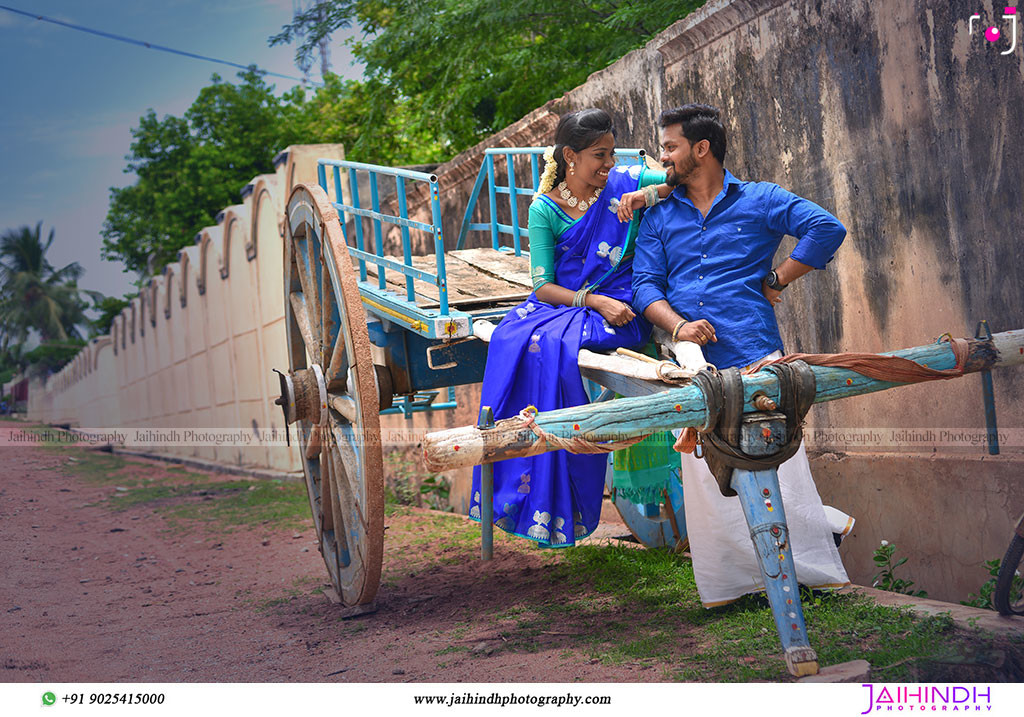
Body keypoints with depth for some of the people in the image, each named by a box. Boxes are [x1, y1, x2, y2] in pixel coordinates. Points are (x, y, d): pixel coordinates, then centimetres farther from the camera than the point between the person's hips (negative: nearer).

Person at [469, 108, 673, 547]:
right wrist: (595, 300, -17)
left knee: (554, 342, -32)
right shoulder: (545, 209, 3)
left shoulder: (624, 183, 4)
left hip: (618, 311, -2)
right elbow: (543, 286, -3)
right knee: (511, 338, -28)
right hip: (559, 304, 2)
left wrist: (651, 193, -15)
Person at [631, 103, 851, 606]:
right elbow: (645, 282, 10)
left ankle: (817, 571, 4)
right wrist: (676, 325, -8)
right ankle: (729, 581, 6)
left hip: (756, 356, -3)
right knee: (705, 475, -2)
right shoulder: (659, 217, 21)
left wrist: (777, 281, -1)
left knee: (779, 466, -7)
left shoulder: (758, 200, 10)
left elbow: (827, 228, -1)